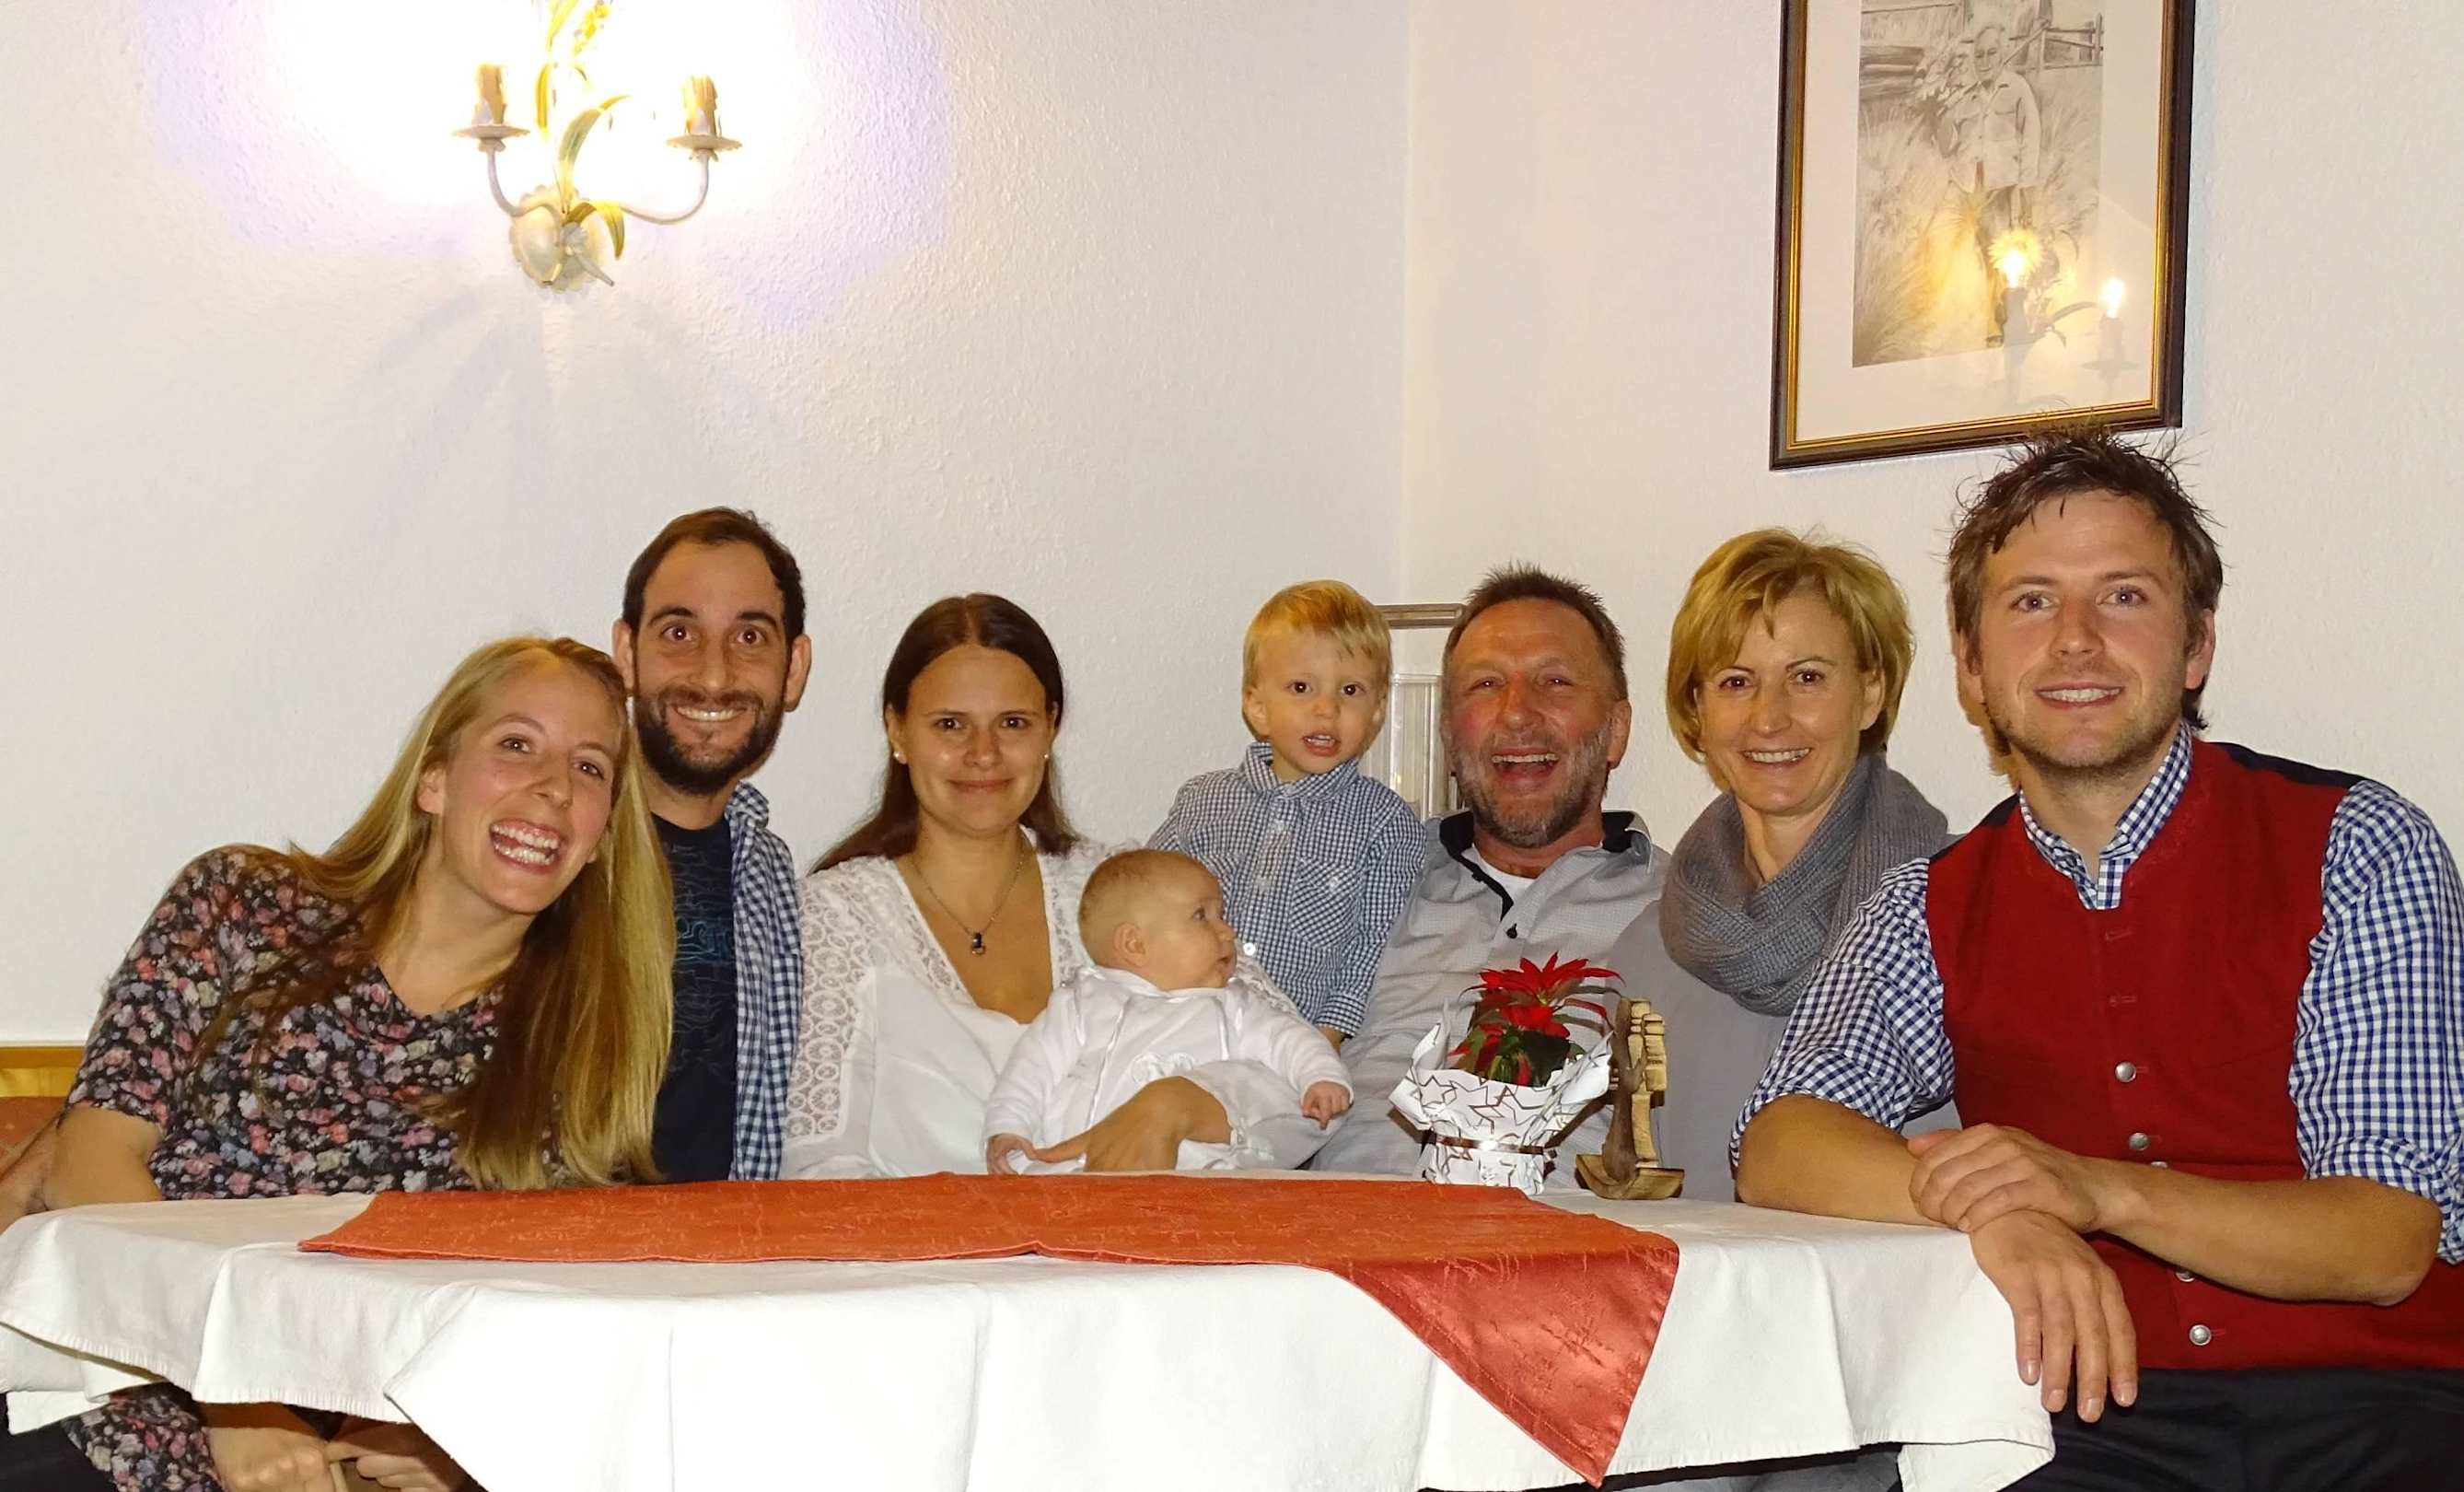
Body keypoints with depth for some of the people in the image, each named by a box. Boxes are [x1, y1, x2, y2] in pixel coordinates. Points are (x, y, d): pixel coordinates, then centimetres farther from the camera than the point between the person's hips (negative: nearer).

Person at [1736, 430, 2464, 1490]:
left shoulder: (2355, 848, 3)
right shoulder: (1936, 908, 14)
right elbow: (1777, 1149, 0)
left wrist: (2101, 1190, -20)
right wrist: (1984, 1203, -21)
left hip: (2364, 1401, -2)